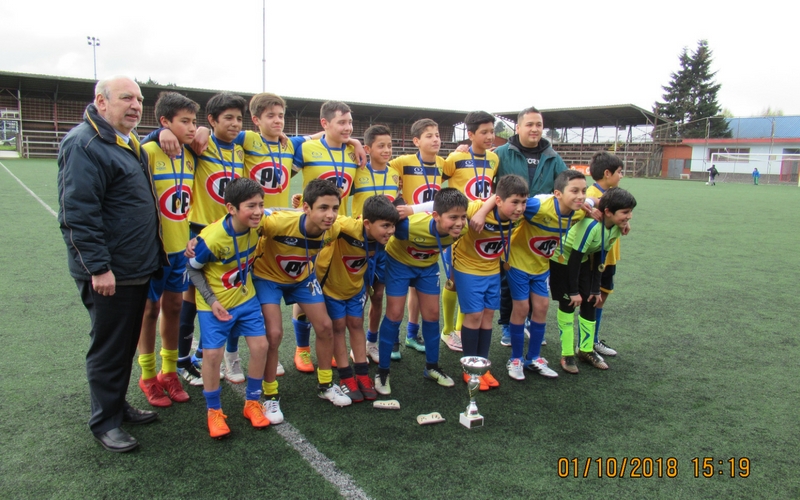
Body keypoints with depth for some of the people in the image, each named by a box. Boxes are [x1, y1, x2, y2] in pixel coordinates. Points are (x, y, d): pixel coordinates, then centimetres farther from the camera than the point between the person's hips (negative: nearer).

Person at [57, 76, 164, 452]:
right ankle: (105, 422, 17)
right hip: (109, 274, -9)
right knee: (108, 348, 3)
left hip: (137, 269, 9)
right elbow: (78, 212, -21)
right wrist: (98, 266, -22)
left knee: (127, 345, 18)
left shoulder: (129, 144, 14)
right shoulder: (84, 145, -15)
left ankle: (118, 405, 33)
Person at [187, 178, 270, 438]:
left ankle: (252, 402, 21)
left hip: (245, 297, 5)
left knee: (260, 346, 1)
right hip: (215, 304, -5)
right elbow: (193, 269, -13)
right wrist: (211, 301, -17)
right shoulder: (211, 238, -28)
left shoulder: (255, 227, -14)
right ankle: (214, 411, 19)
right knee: (213, 354, -4)